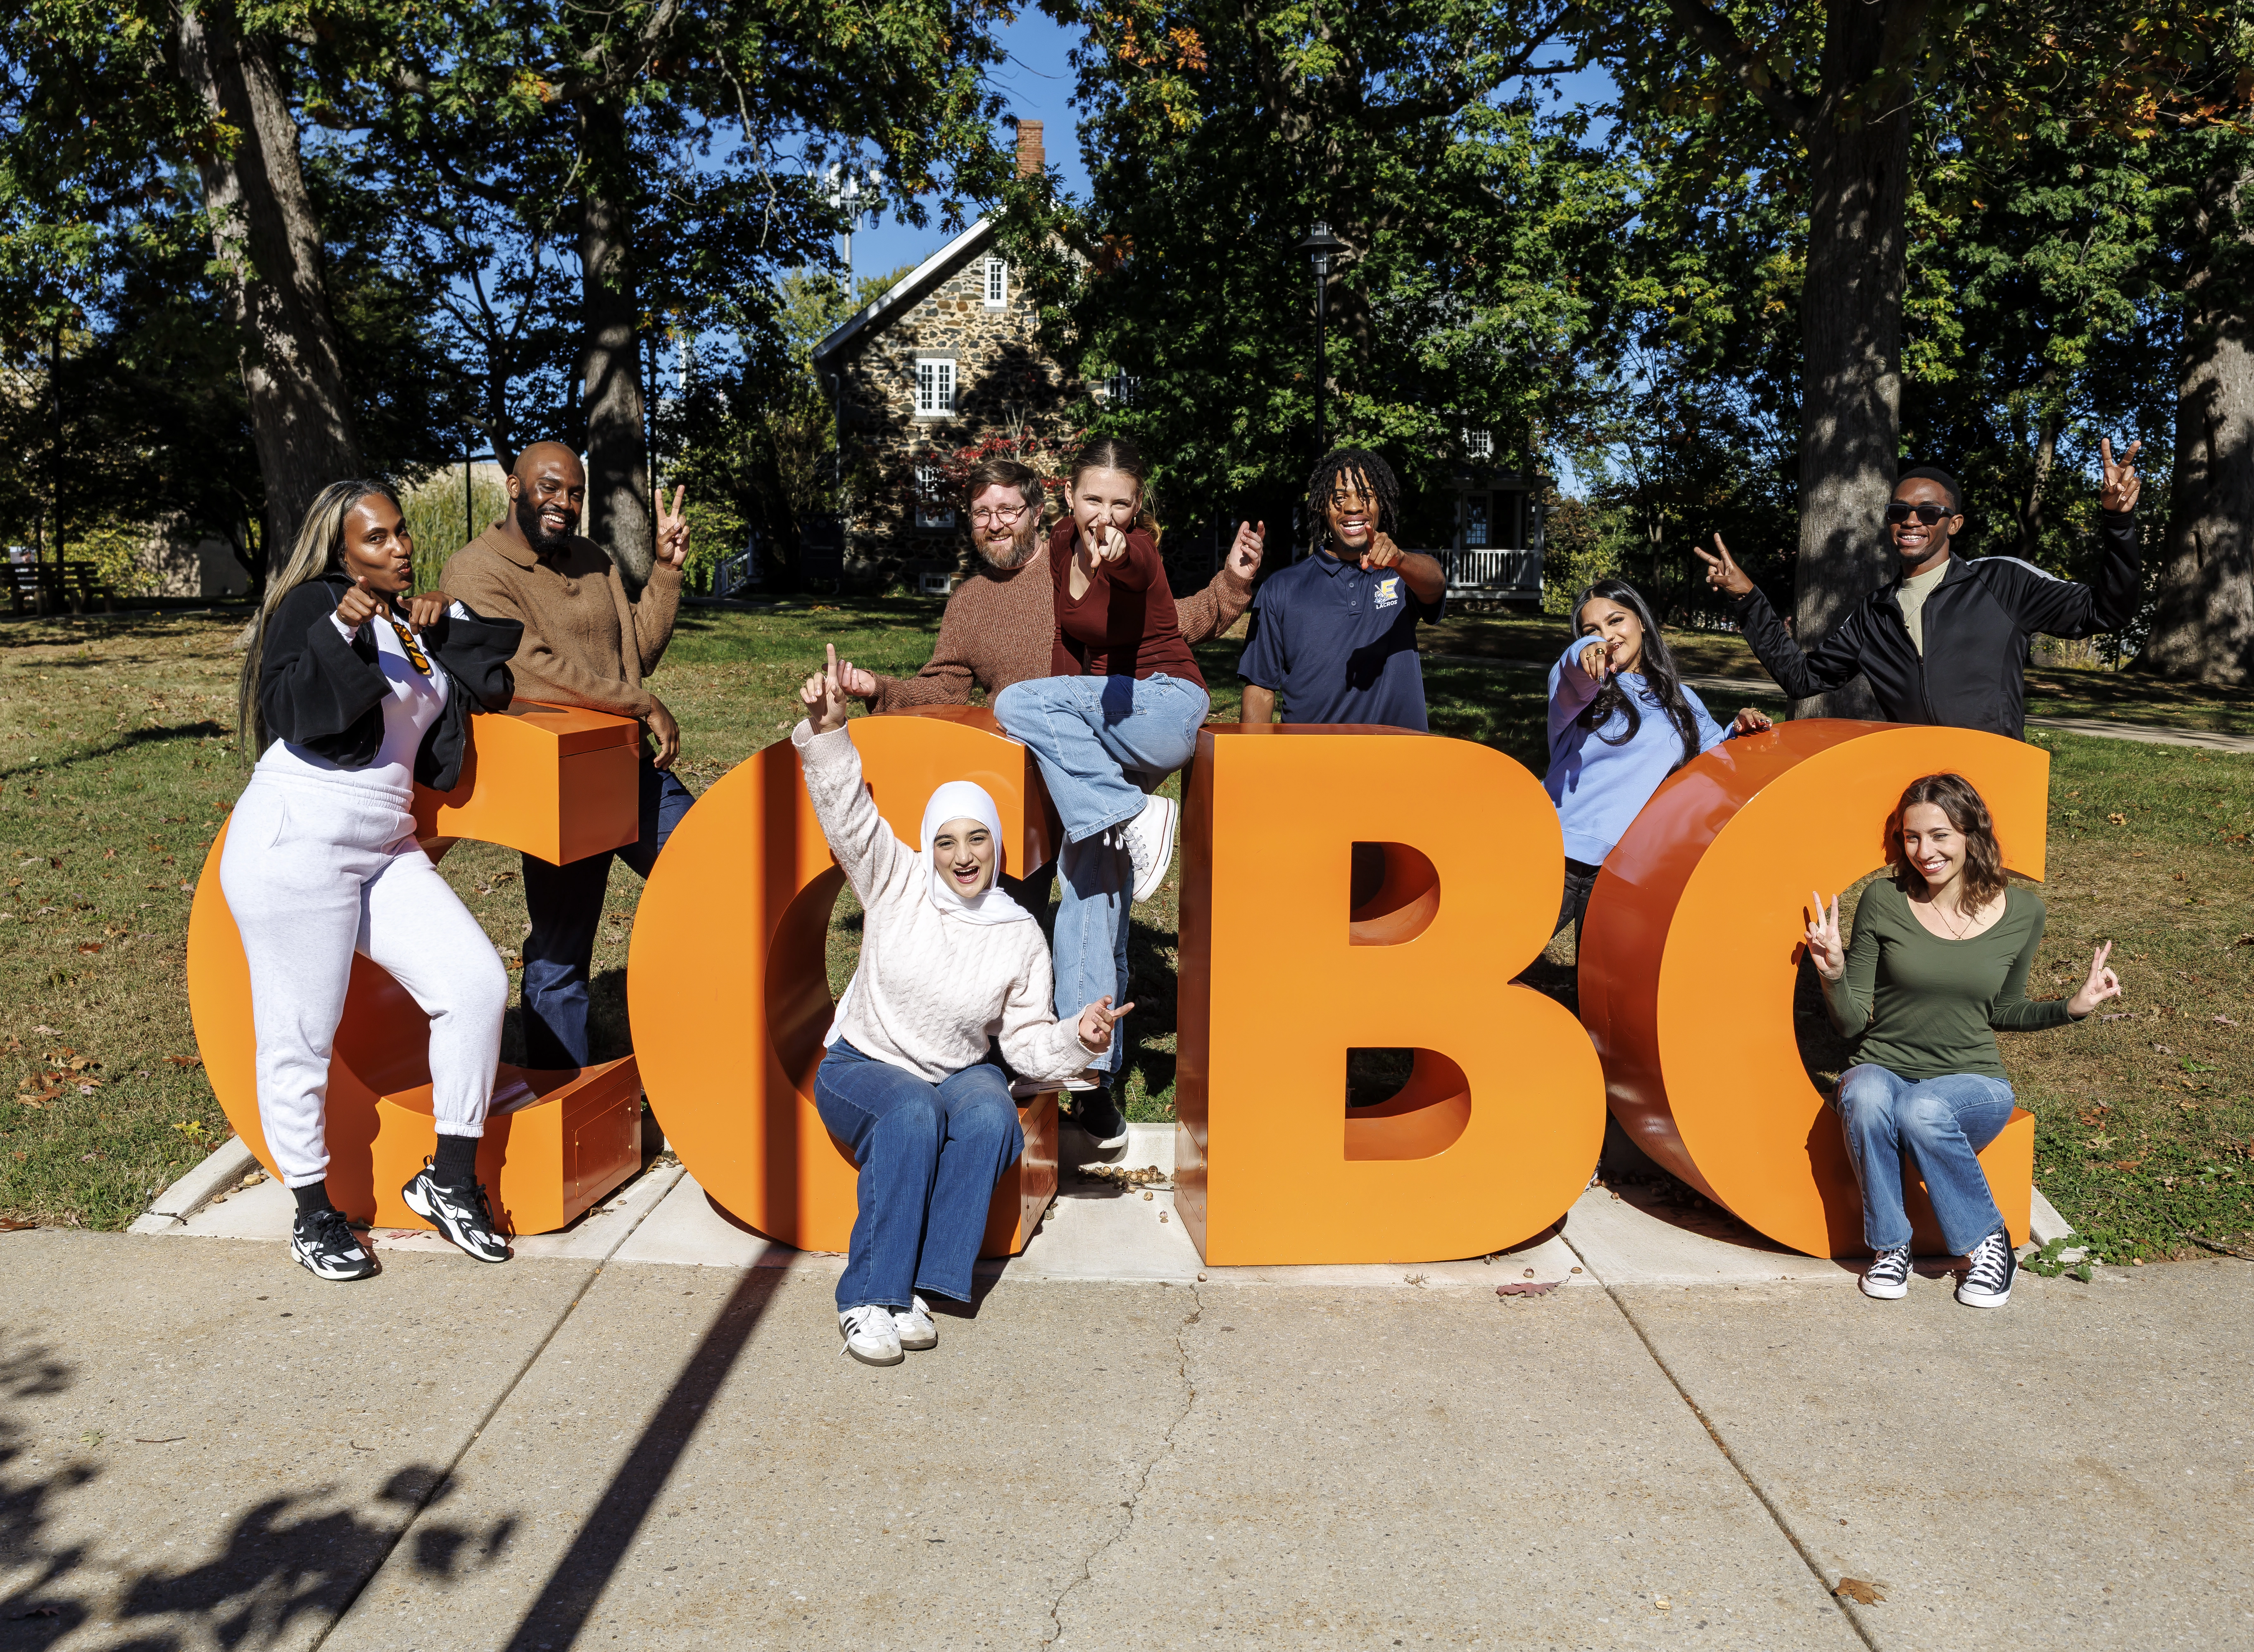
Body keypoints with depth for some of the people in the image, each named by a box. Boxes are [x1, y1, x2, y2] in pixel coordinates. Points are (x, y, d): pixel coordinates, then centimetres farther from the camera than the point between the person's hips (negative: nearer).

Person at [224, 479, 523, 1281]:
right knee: (301, 1036, 0)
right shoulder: (312, 604, -2)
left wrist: (448, 622, 8)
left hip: (387, 849, 7)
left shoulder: (412, 620, 19)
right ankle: (314, 1214, 17)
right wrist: (340, 632, -26)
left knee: (477, 982, -6)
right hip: (295, 842, -7)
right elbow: (293, 711, -15)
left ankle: (450, 1182, 6)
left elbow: (495, 678, 19)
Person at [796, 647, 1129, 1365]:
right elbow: (848, 809, -18)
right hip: (861, 1067, -2)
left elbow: (1025, 1040, 1)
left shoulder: (1020, 934, -2)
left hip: (959, 1073, 2)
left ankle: (914, 1287, -28)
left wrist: (1076, 1039, -19)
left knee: (991, 1118, -33)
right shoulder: (897, 883, -7)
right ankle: (867, 1300, -30)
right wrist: (827, 731, -33)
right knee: (912, 1113, -36)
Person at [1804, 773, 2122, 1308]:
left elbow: (2001, 1009, 15)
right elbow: (1853, 1023, -2)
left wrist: (2073, 1007, 0)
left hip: (1973, 1083, 0)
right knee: (1865, 1097, -36)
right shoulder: (1883, 902, -6)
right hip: (1883, 1069, 0)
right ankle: (1890, 1246, -14)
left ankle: (1987, 1243, -8)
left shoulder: (2022, 912, -1)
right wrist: (1834, 974, -20)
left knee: (1924, 1110, -35)